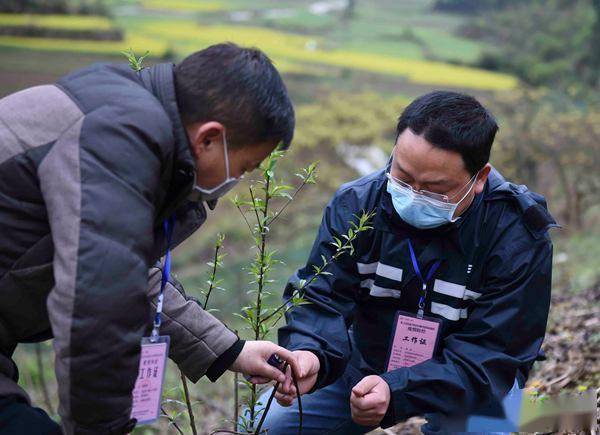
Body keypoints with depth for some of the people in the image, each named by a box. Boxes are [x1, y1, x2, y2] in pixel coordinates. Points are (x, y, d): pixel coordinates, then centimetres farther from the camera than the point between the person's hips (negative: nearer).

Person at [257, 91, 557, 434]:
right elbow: (322, 296, -21)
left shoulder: (518, 238, -24)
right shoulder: (356, 204, -16)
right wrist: (309, 353, -46)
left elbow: (489, 355, -27)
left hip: (465, 382, -1)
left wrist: (397, 391, -44)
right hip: (365, 362, 2)